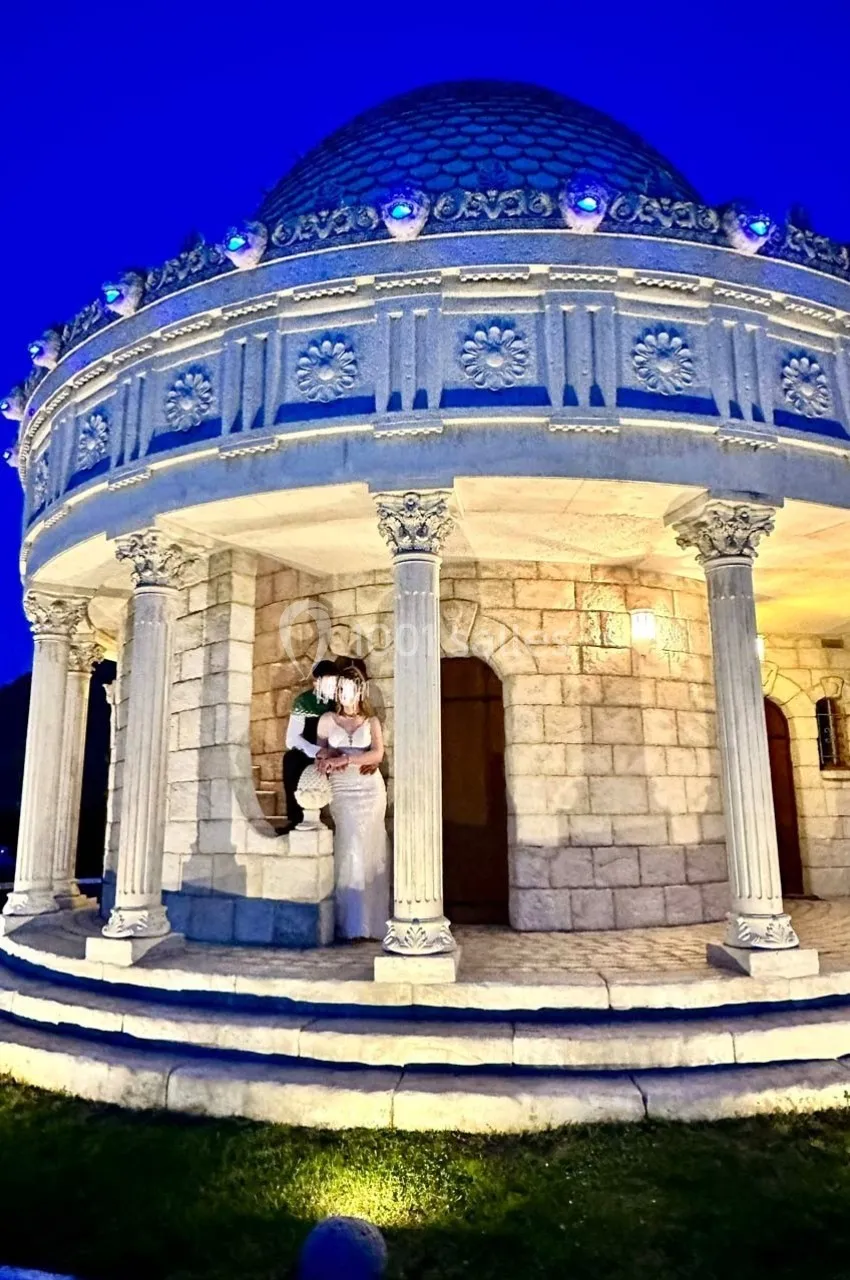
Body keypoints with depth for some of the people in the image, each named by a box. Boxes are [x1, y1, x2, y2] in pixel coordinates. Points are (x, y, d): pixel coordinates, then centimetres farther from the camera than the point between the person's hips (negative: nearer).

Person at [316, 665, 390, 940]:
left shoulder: (371, 721, 9)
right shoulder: (327, 720, 12)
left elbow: (377, 754, -3)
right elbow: (321, 753, 9)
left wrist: (344, 759, -14)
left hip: (370, 789, 0)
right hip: (341, 790, 0)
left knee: (369, 849, -4)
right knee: (350, 848, -10)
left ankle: (370, 921, 3)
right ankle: (351, 923, -4)